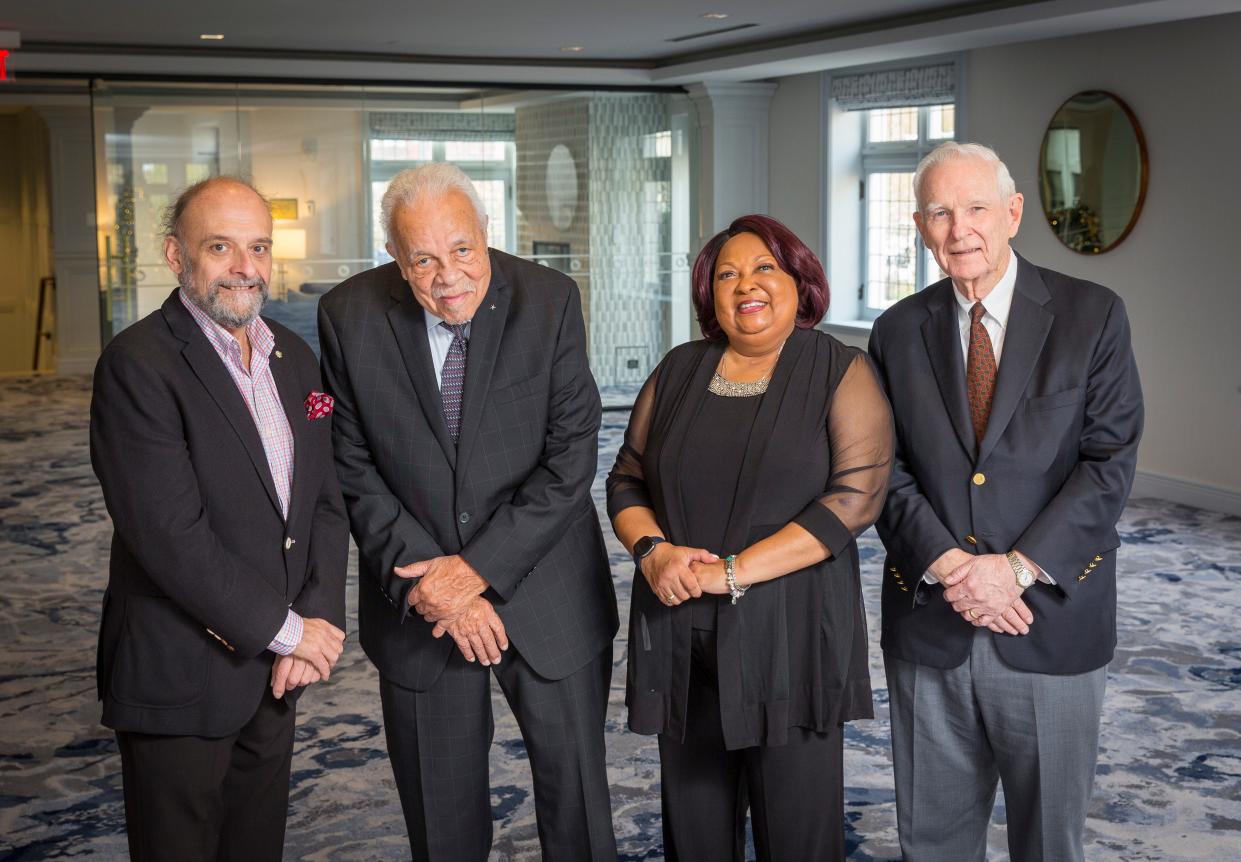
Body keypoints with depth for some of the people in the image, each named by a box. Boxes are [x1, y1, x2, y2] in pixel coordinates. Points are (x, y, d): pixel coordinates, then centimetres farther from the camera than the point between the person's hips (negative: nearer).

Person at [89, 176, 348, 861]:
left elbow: (326, 502, 8)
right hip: (179, 678, -6)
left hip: (274, 674, 7)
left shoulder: (295, 357, 8)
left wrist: (318, 619, -6)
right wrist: (286, 628, -15)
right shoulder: (138, 365, -16)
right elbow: (170, 535, -22)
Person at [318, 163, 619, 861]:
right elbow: (356, 472, -6)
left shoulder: (550, 300, -11)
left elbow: (571, 458, -12)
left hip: (545, 594, -1)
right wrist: (428, 580, -14)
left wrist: (478, 566, -17)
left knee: (576, 802, 12)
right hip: (418, 599, 1)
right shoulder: (350, 315, -8)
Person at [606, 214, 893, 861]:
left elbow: (855, 497, -12)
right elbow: (626, 481, 13)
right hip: (681, 636, 4)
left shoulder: (841, 373, -1)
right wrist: (653, 550, -9)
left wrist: (734, 572, -16)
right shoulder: (679, 372, 11)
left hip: (791, 637, -3)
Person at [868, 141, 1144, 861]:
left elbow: (1110, 463, -8)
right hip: (929, 625, 2)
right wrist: (947, 565, -16)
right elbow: (886, 471, 0)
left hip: (1052, 624, -2)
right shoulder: (899, 331, 5)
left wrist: (1017, 568, -17)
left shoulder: (1092, 315, -3)